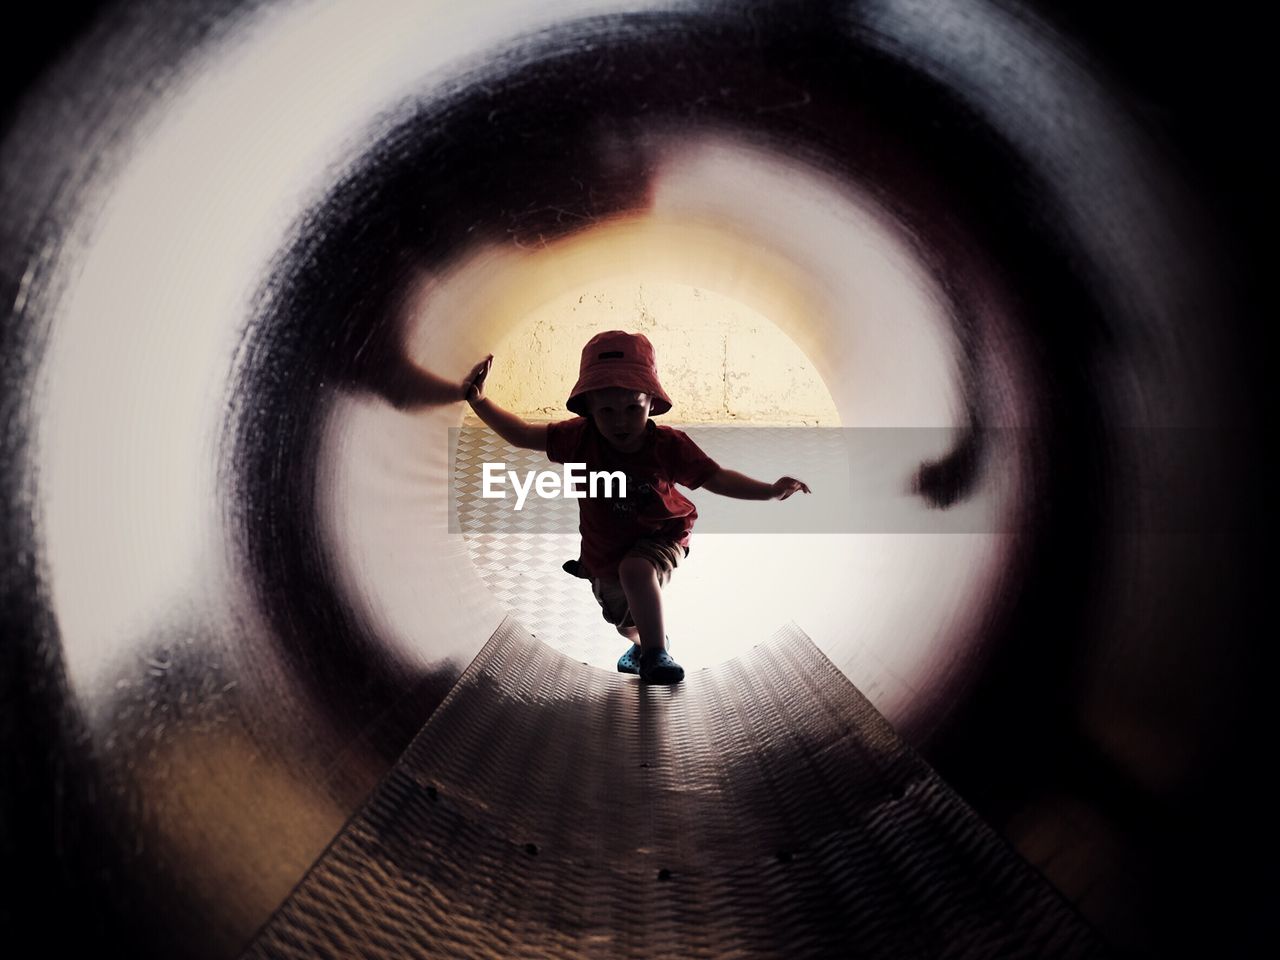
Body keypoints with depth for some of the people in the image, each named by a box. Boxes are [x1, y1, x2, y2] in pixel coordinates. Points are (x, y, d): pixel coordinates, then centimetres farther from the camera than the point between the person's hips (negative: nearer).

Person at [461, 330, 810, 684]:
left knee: (635, 569, -39)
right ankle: (643, 644, 64)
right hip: (604, 555, 4)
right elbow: (522, 435, -14)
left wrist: (770, 491, -27)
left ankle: (656, 652, -20)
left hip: (659, 538, -4)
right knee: (627, 621, 26)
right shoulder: (580, 438, -24)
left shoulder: (668, 445, -26)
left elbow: (714, 478, -17)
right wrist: (478, 401, -25)